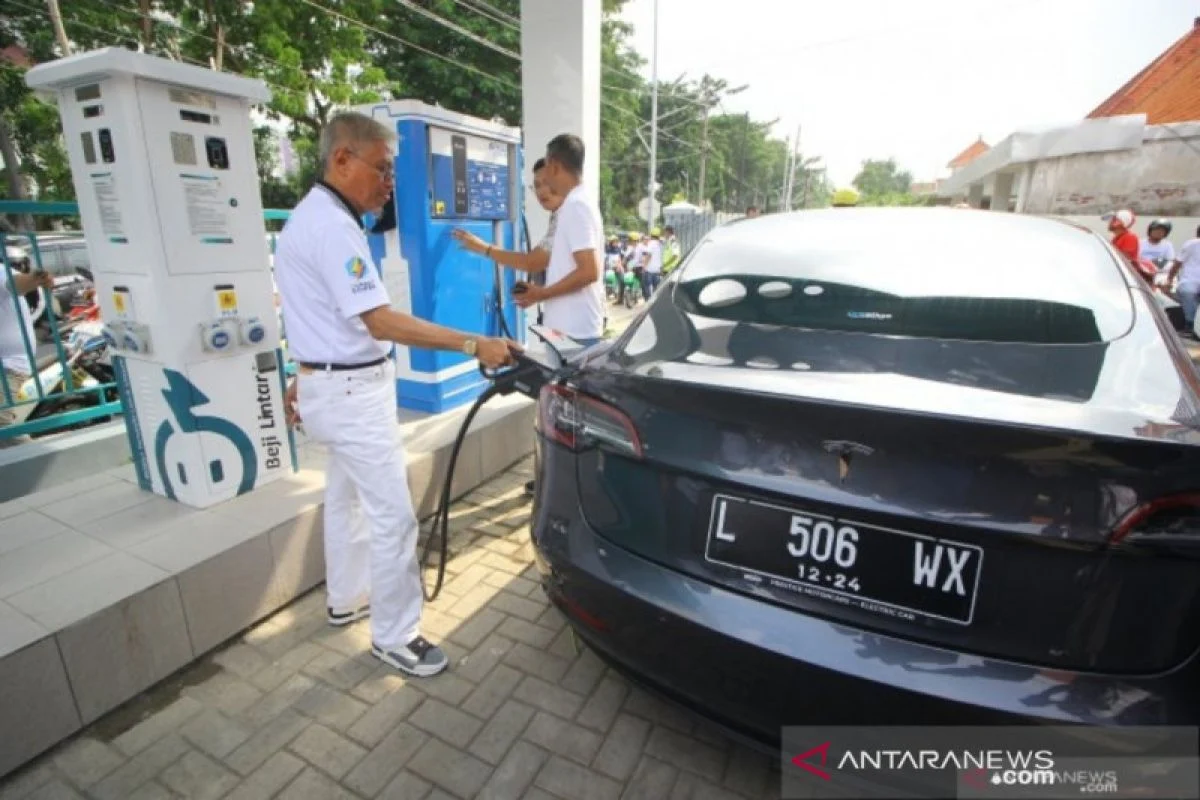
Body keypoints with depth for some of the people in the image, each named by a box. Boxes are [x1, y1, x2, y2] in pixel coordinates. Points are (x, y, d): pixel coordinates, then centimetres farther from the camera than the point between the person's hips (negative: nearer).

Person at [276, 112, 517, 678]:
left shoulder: (312, 217, 14)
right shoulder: (331, 228, -21)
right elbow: (381, 322, -27)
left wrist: (306, 376, 27)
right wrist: (474, 345, -30)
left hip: (333, 382, 11)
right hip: (351, 392, -11)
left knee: (345, 498, 21)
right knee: (393, 516, -5)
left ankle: (347, 598, 39)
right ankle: (395, 638, 10)